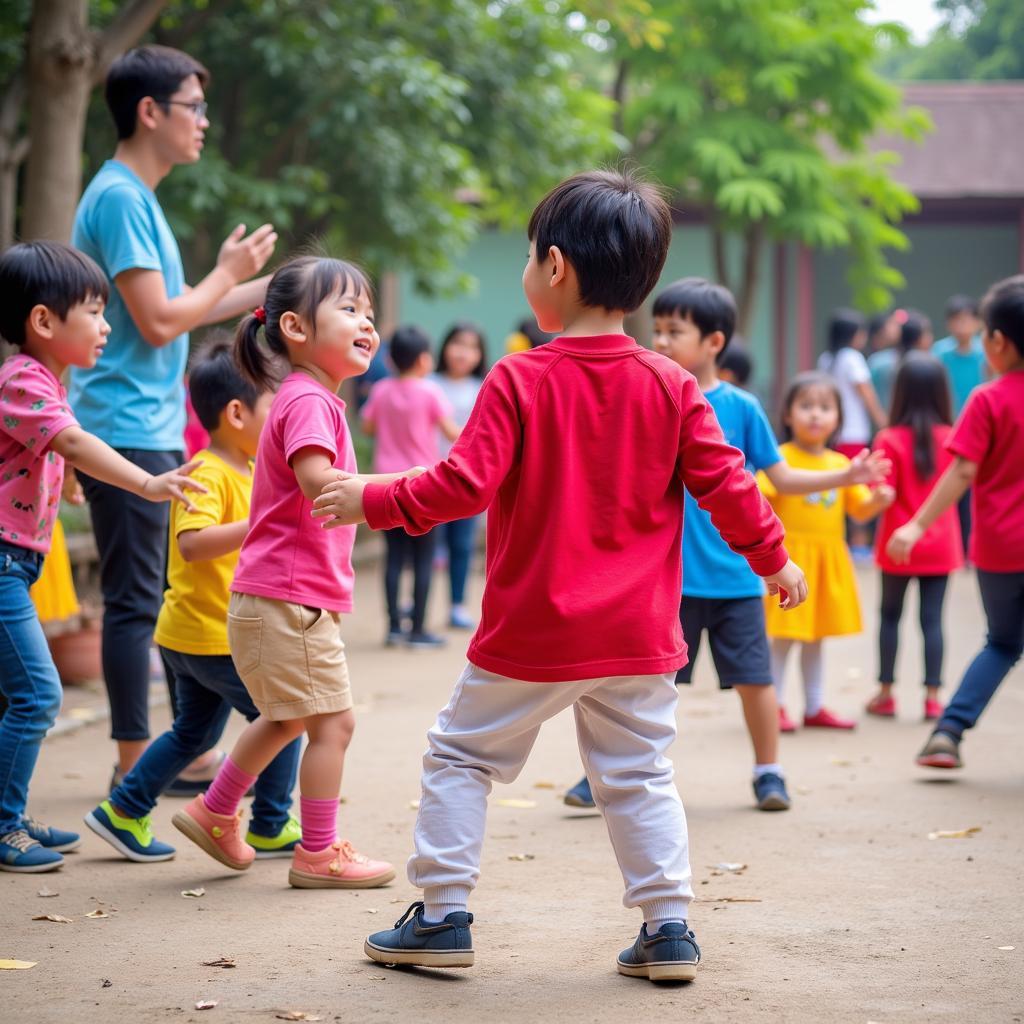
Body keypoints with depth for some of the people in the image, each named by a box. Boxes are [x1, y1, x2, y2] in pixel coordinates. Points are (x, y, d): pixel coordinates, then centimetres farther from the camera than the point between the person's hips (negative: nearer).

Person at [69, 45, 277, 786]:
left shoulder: (137, 197, 17)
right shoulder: (120, 198, -14)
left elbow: (172, 311, 19)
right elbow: (157, 322, -19)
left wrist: (263, 290, 18)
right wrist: (230, 273, -4)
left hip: (153, 432, 10)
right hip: (127, 432, -10)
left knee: (157, 596, 13)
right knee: (135, 600, -5)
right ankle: (134, 765, 0)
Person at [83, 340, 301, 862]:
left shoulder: (246, 470, 12)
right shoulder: (209, 474, -20)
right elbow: (191, 543, -36)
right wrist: (259, 524, -41)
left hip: (194, 635, 10)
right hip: (212, 637, -10)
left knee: (194, 732, 20)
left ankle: (122, 813, 25)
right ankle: (270, 828, 10)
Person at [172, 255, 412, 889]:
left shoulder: (319, 398, 17)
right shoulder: (307, 401, -16)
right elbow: (319, 484, -32)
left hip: (278, 599, 11)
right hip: (290, 599, -11)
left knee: (287, 719, 25)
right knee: (333, 721, -4)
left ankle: (215, 812, 36)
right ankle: (318, 854, 5)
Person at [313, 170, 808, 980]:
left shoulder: (520, 380, -12)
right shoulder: (670, 386, -2)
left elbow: (464, 485, -16)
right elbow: (723, 481, 0)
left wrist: (374, 502, -3)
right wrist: (773, 556, 15)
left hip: (530, 637, -3)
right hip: (639, 638, 3)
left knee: (460, 756, 12)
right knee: (640, 777, 14)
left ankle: (443, 914, 12)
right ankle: (669, 927, 9)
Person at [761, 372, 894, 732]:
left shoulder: (840, 464, 10)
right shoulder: (781, 459, -7)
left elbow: (859, 511, 12)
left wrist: (877, 500, -7)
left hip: (829, 560, 6)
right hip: (789, 556, -5)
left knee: (815, 637, 13)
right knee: (784, 635, -4)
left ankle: (815, 708, 21)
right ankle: (775, 707, 6)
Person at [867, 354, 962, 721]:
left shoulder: (889, 440, -14)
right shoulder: (951, 439, -5)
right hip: (940, 547, 2)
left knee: (890, 615, 13)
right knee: (932, 619, 5)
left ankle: (886, 692, 16)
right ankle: (933, 695, 4)